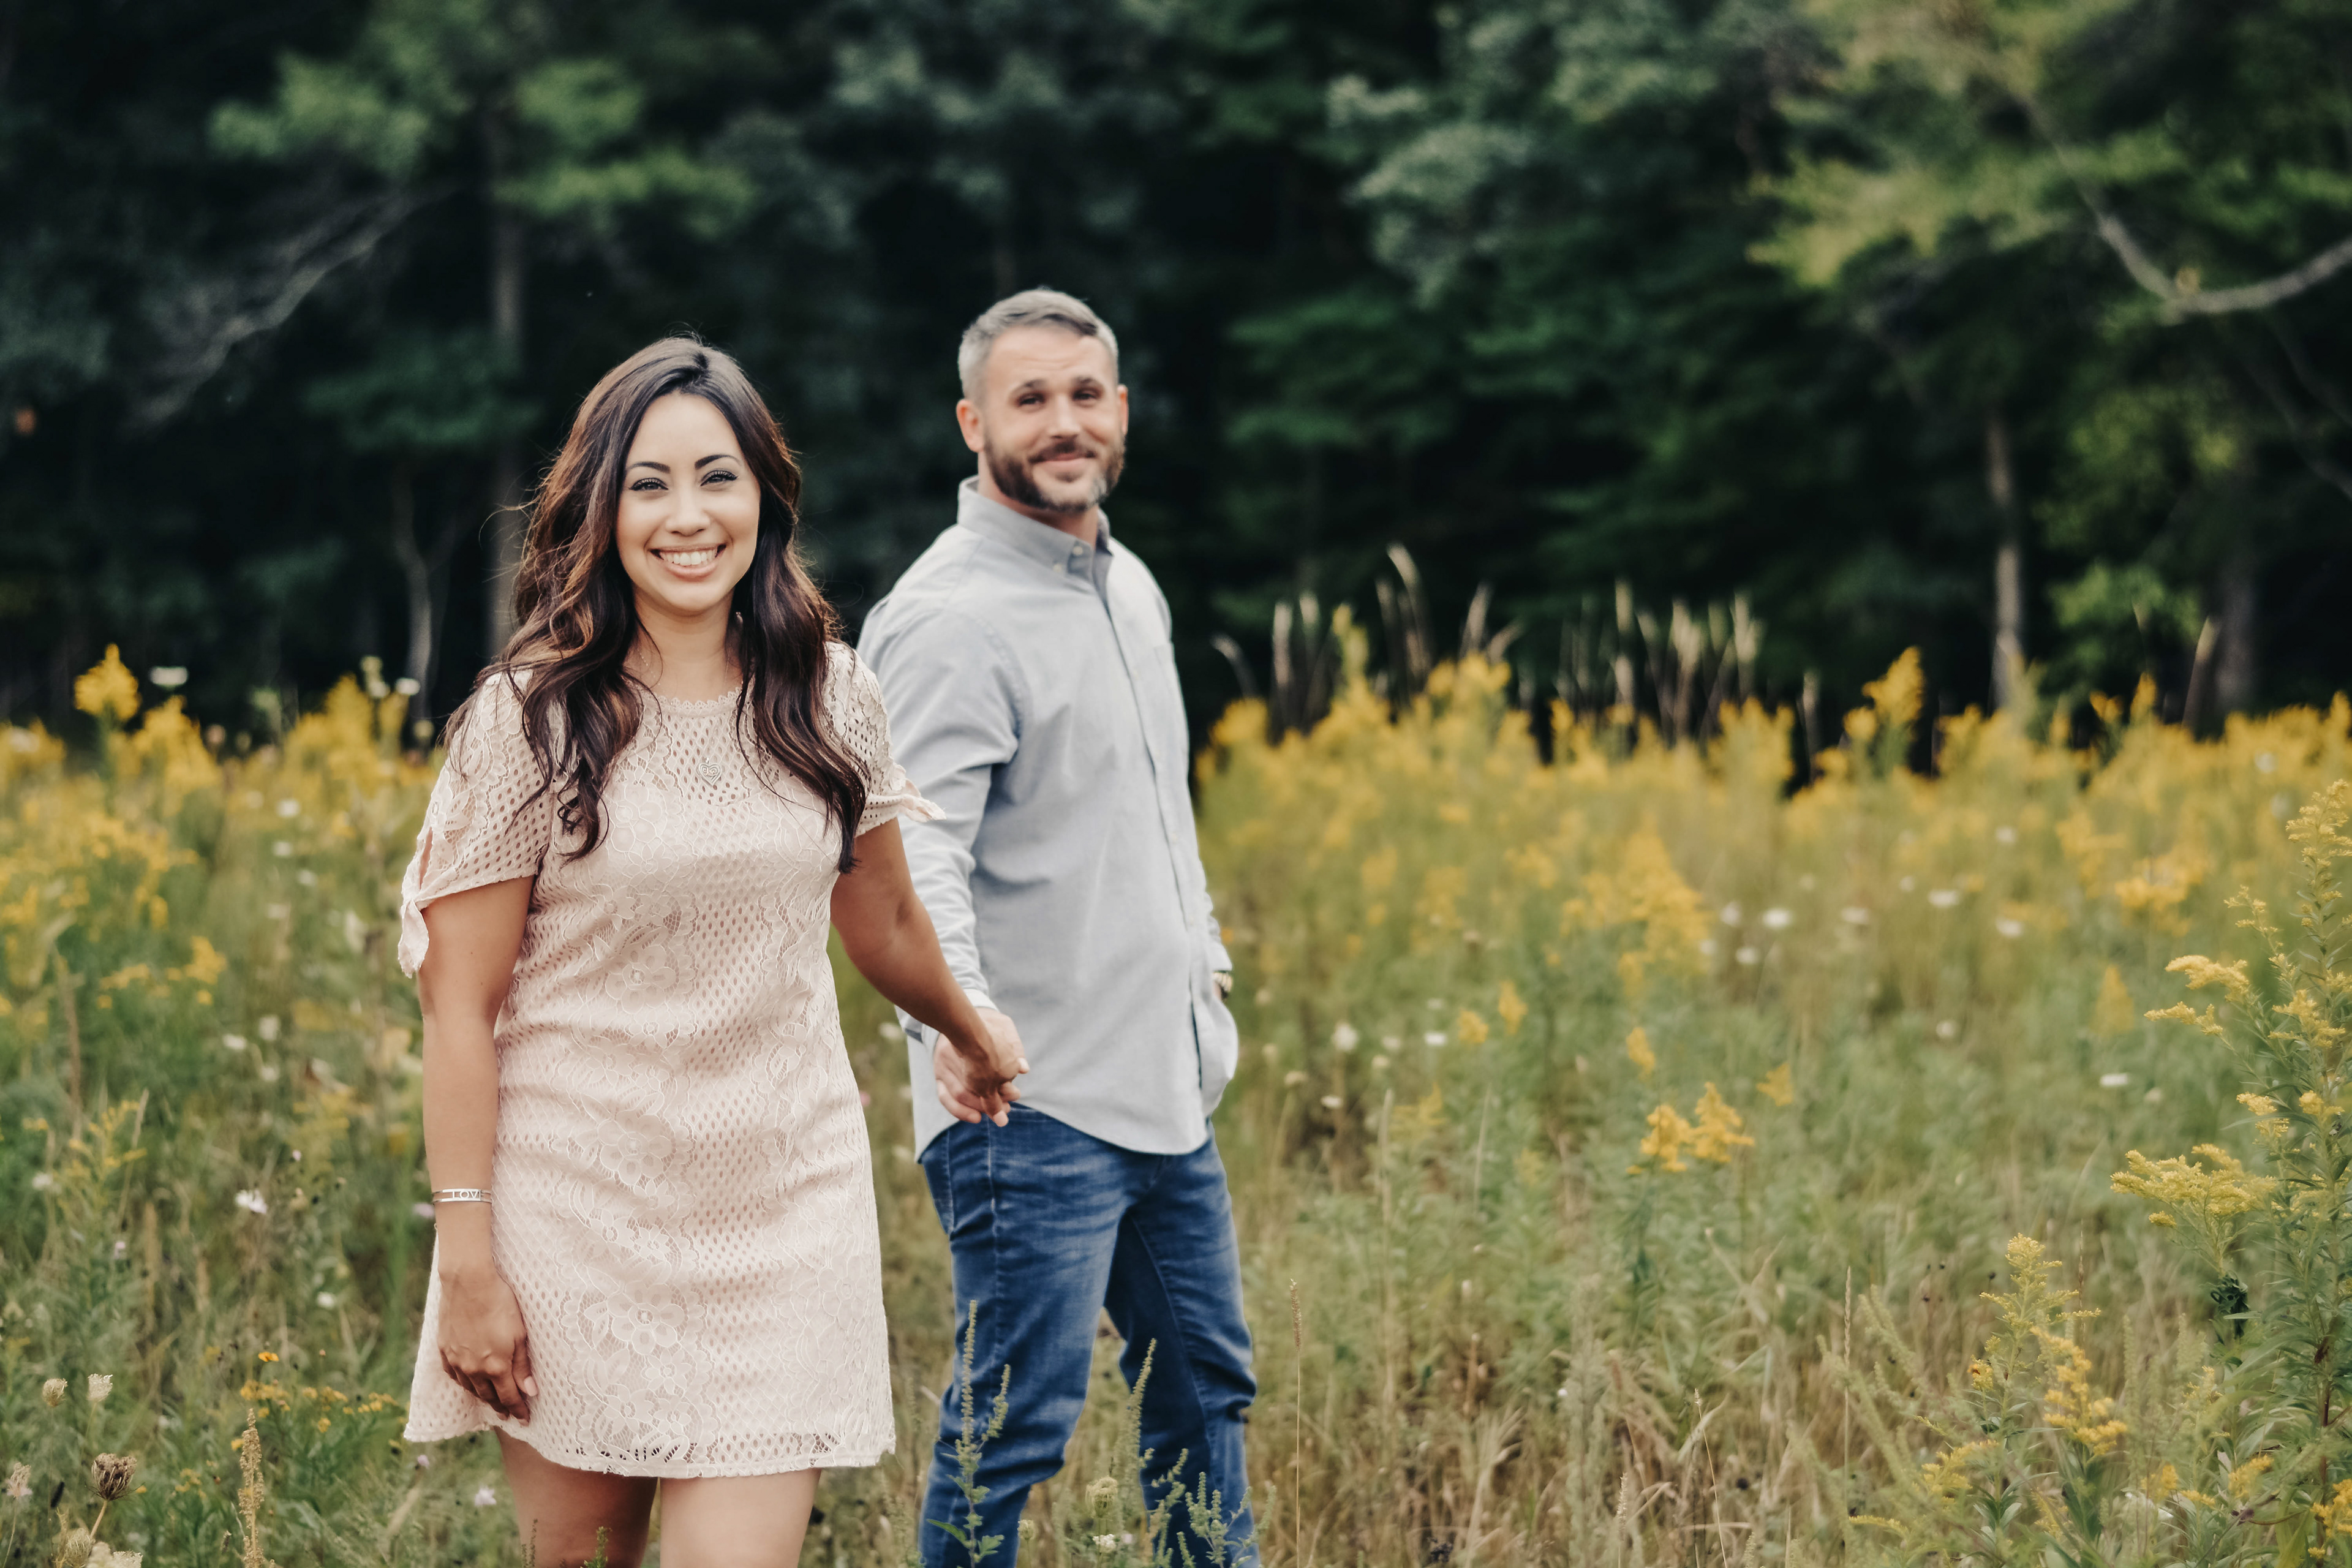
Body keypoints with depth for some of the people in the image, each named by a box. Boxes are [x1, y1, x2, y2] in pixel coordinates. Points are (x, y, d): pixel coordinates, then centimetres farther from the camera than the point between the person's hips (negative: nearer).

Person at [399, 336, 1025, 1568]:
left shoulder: (830, 700, 4)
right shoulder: (532, 717, -6)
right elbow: (460, 1004, -6)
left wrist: (975, 1039, 38)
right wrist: (465, 1264, -10)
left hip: (782, 1202, 2)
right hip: (579, 1206, -2)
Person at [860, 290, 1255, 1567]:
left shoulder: (1131, 586, 13)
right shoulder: (947, 618, -16)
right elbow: (918, 848, -28)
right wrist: (954, 1010, -43)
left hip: (1165, 1085, 9)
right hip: (1032, 1103, -9)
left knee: (1203, 1387, 19)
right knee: (1016, 1420, -7)